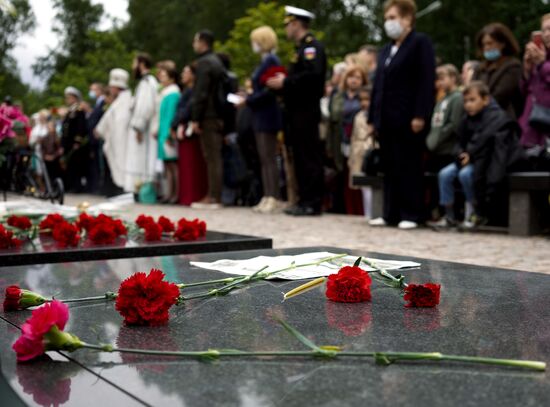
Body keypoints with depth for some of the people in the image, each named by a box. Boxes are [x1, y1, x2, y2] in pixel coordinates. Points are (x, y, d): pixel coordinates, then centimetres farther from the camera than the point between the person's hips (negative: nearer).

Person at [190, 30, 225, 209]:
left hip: (208, 117, -9)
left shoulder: (204, 62, -10)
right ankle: (215, 195, 13)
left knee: (211, 157, -8)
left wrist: (195, 119, -15)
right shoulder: (216, 61, 19)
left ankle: (213, 198, -7)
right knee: (215, 157, 9)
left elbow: (201, 93, -17)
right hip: (218, 116, 9)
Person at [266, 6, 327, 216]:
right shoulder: (302, 48, 21)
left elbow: (313, 75, -23)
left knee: (310, 158, -7)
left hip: (306, 112, -10)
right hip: (298, 112, 10)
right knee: (300, 159, 11)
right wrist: (282, 82, 7)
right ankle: (304, 200, 16)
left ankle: (313, 203, -4)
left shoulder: (312, 46, -9)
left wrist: (285, 82, -17)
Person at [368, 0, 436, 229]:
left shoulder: (420, 43, -2)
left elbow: (427, 81, -11)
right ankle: (391, 213, 15)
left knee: (409, 168, -2)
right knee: (389, 168, 9)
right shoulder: (386, 50, 21)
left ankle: (411, 215, 5)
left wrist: (420, 116, -19)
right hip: (386, 120, 7)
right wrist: (372, 119, 13)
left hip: (408, 120, -7)